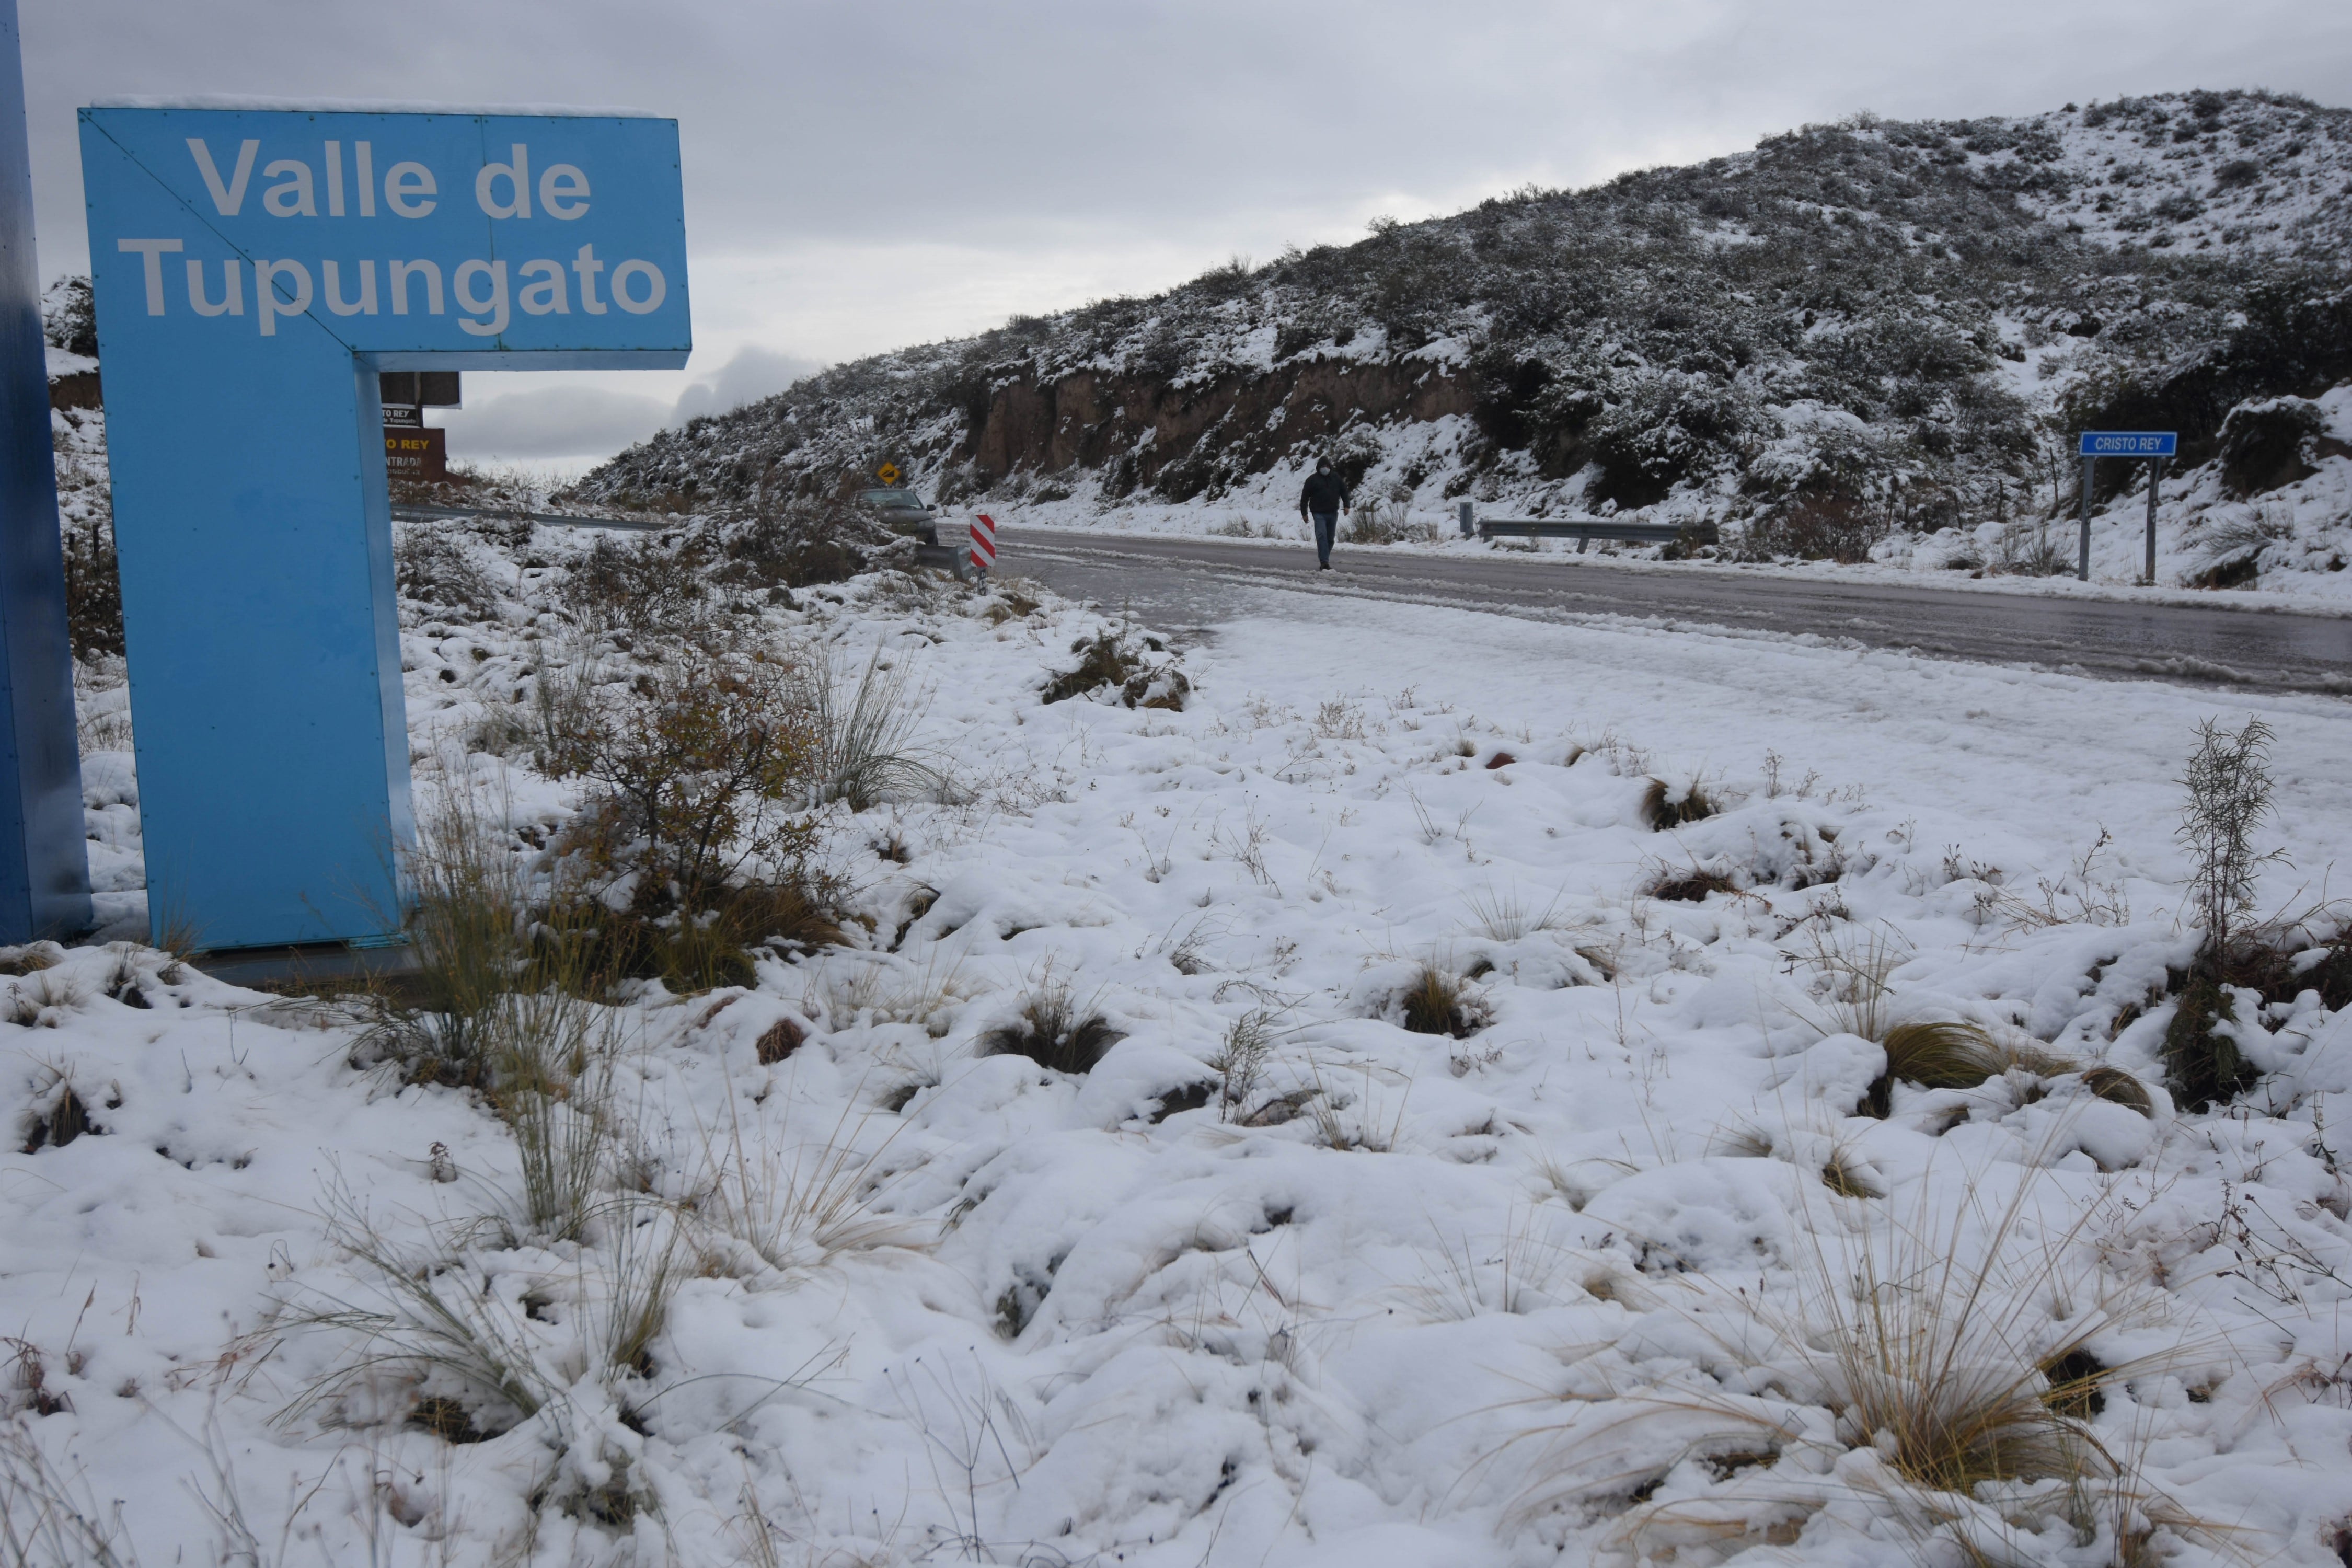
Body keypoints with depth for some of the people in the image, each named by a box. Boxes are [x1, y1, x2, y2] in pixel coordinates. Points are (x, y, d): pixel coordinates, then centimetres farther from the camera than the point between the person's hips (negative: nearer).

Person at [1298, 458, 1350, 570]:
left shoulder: (1336, 478, 9)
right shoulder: (1312, 480, -1)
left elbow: (1344, 491, 16)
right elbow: (1305, 497, 1)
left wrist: (1346, 505, 3)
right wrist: (1304, 513, -1)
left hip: (1333, 513, 4)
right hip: (1319, 513, -4)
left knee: (1330, 538, 7)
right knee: (1322, 536, -16)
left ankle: (1324, 560, 19)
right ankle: (1324, 562, -20)